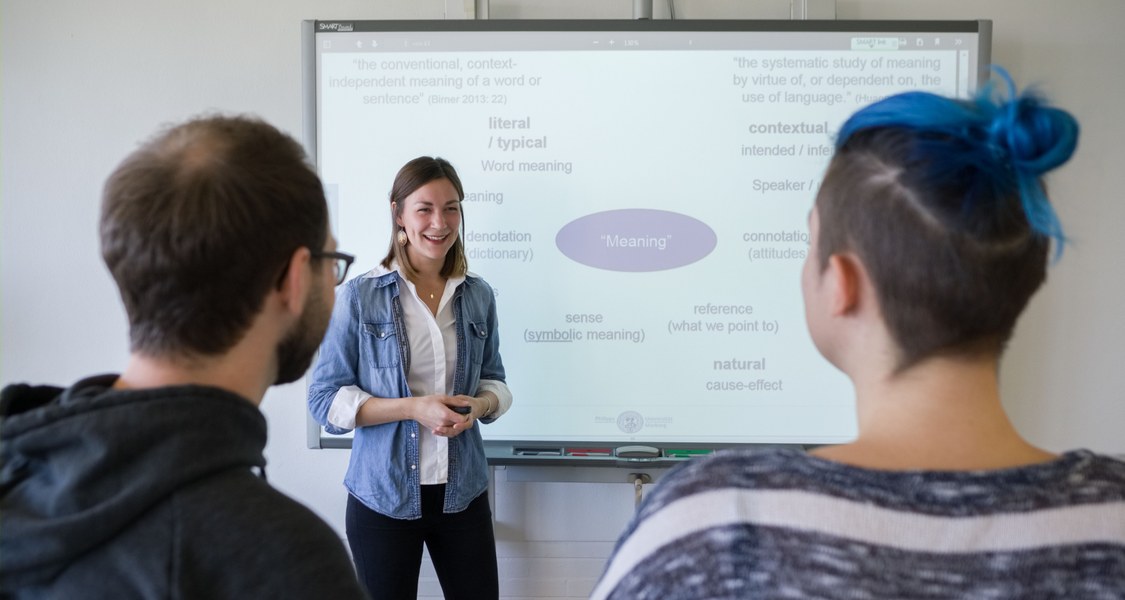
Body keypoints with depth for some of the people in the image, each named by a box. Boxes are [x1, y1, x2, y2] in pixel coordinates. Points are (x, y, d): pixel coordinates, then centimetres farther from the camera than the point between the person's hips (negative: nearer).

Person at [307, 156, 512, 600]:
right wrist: (412, 407, -21)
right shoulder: (359, 295, -10)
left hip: (463, 492, 3)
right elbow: (325, 400, -9)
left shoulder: (478, 295, 1)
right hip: (382, 496, -3)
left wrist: (477, 406, -13)